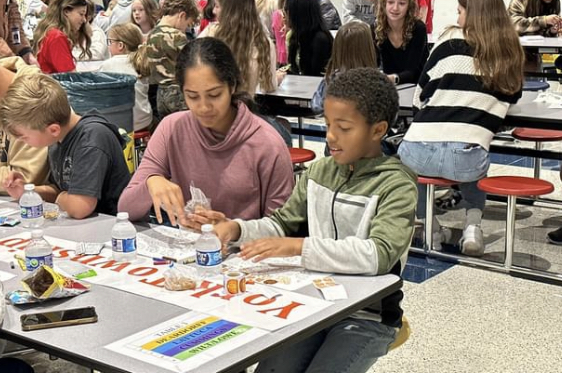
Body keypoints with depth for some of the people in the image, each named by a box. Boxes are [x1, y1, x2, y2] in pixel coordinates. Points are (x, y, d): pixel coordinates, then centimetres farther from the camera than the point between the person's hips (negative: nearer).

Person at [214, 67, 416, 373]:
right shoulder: (319, 171, 5)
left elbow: (379, 254, -27)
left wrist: (299, 247, -32)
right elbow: (283, 224, 11)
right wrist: (237, 229, -9)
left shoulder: (396, 185, -13)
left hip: (367, 317, -4)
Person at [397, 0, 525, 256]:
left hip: (420, 150, -2)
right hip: (467, 158, 2)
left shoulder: (452, 42, 4)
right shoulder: (512, 54, 10)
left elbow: (420, 97, 10)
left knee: (405, 154, 36)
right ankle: (473, 222, 17)